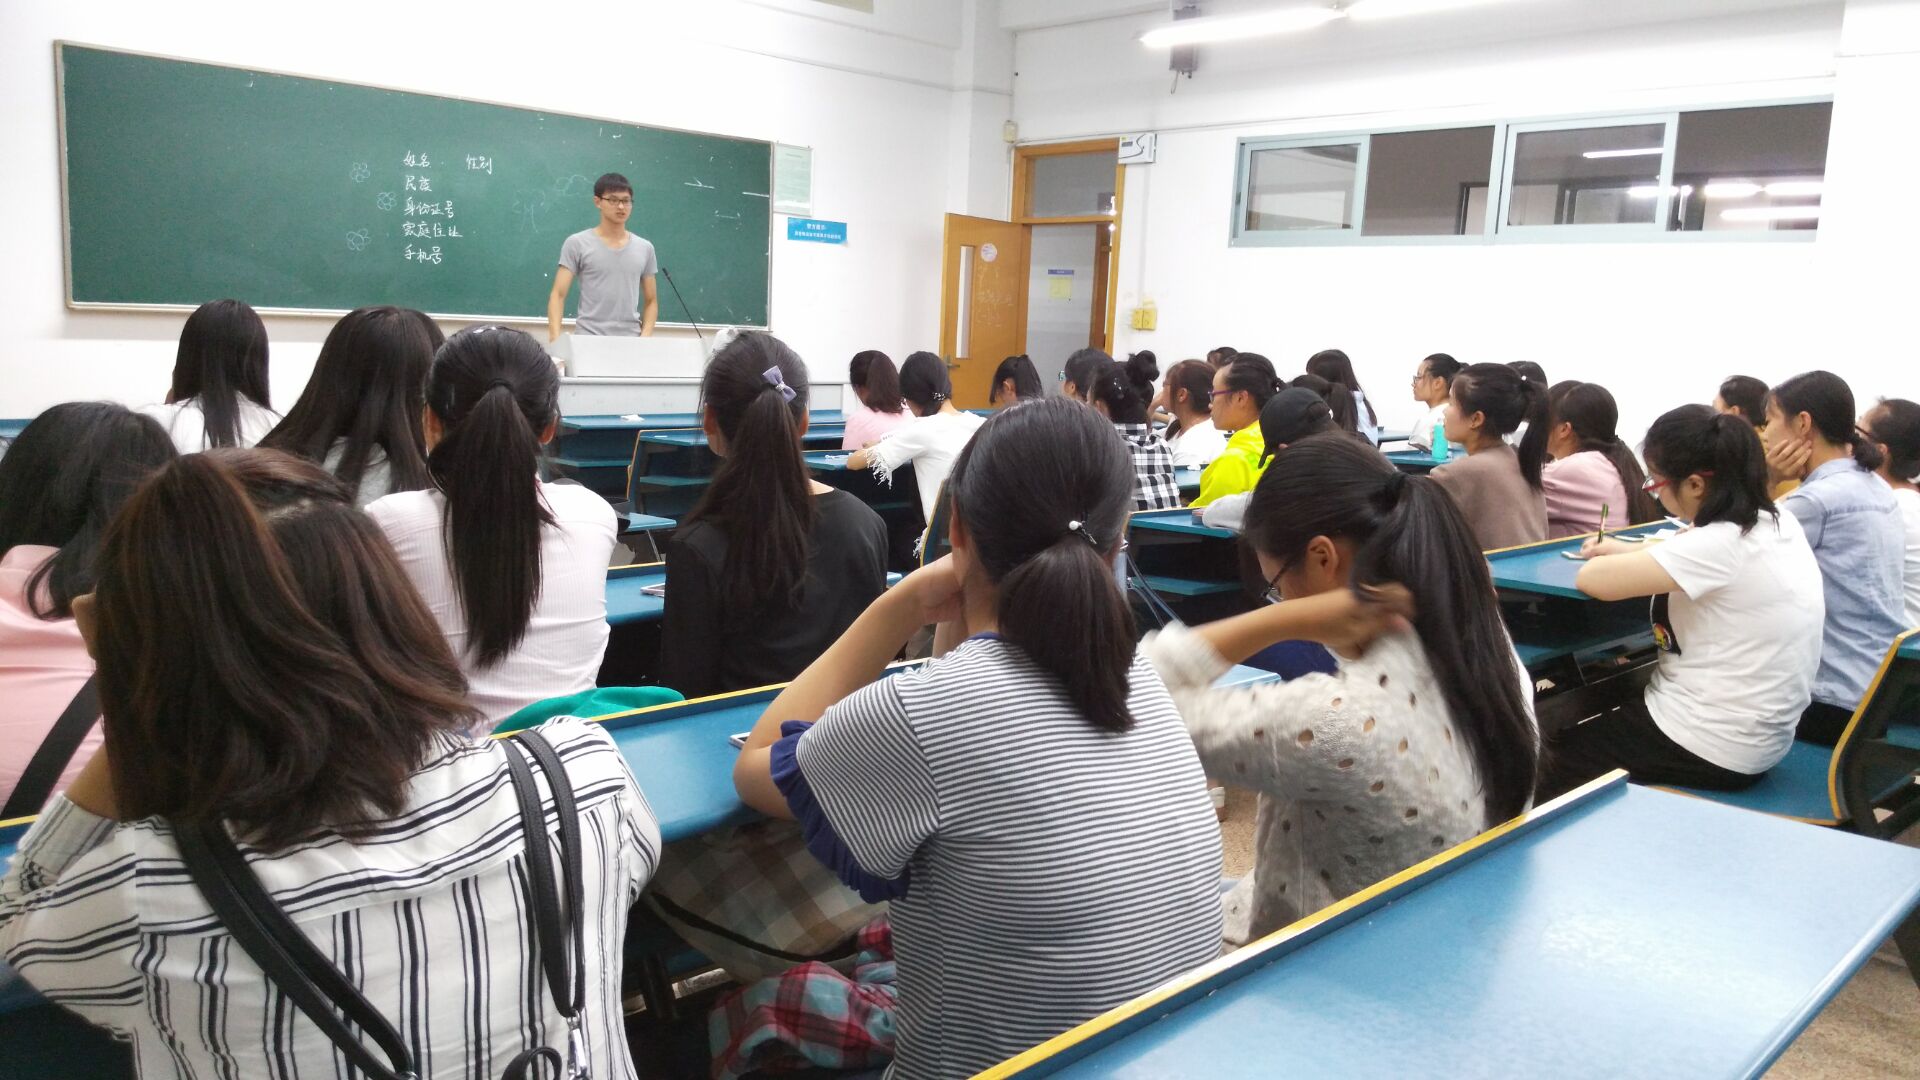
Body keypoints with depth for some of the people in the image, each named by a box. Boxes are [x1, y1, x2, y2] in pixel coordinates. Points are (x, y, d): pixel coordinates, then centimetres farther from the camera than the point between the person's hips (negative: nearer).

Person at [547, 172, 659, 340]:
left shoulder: (645, 248, 11)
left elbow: (651, 301, 16)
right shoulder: (577, 244, 2)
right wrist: (555, 337, -15)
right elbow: (558, 295, -1)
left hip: (630, 342, 3)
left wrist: (645, 336, -1)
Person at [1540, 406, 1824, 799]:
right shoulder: (1779, 524, 2)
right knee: (1602, 715, 28)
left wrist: (1622, 558, -2)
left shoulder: (1720, 545, -26)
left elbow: (1591, 579, -23)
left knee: (1544, 763, 8)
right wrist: (1629, 551, 14)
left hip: (1711, 751, -9)